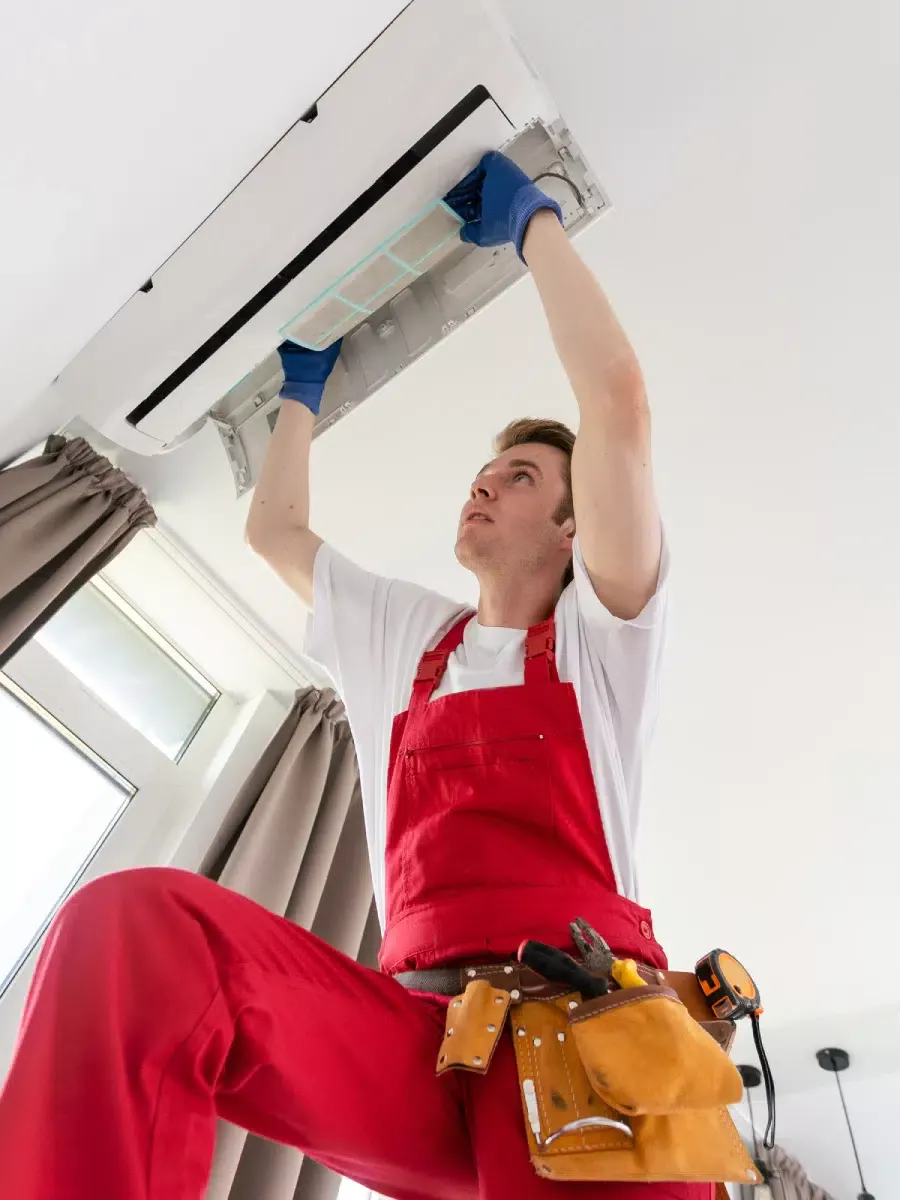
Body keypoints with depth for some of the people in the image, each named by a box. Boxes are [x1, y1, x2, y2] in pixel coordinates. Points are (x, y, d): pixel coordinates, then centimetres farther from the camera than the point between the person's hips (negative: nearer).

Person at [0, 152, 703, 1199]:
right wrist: (302, 388, 42)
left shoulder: (595, 631, 10)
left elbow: (616, 396, -3)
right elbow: (274, 530, 33)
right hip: (414, 1027, 3)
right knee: (135, 922, -25)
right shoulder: (409, 636, 23)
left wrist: (532, 221, 9)